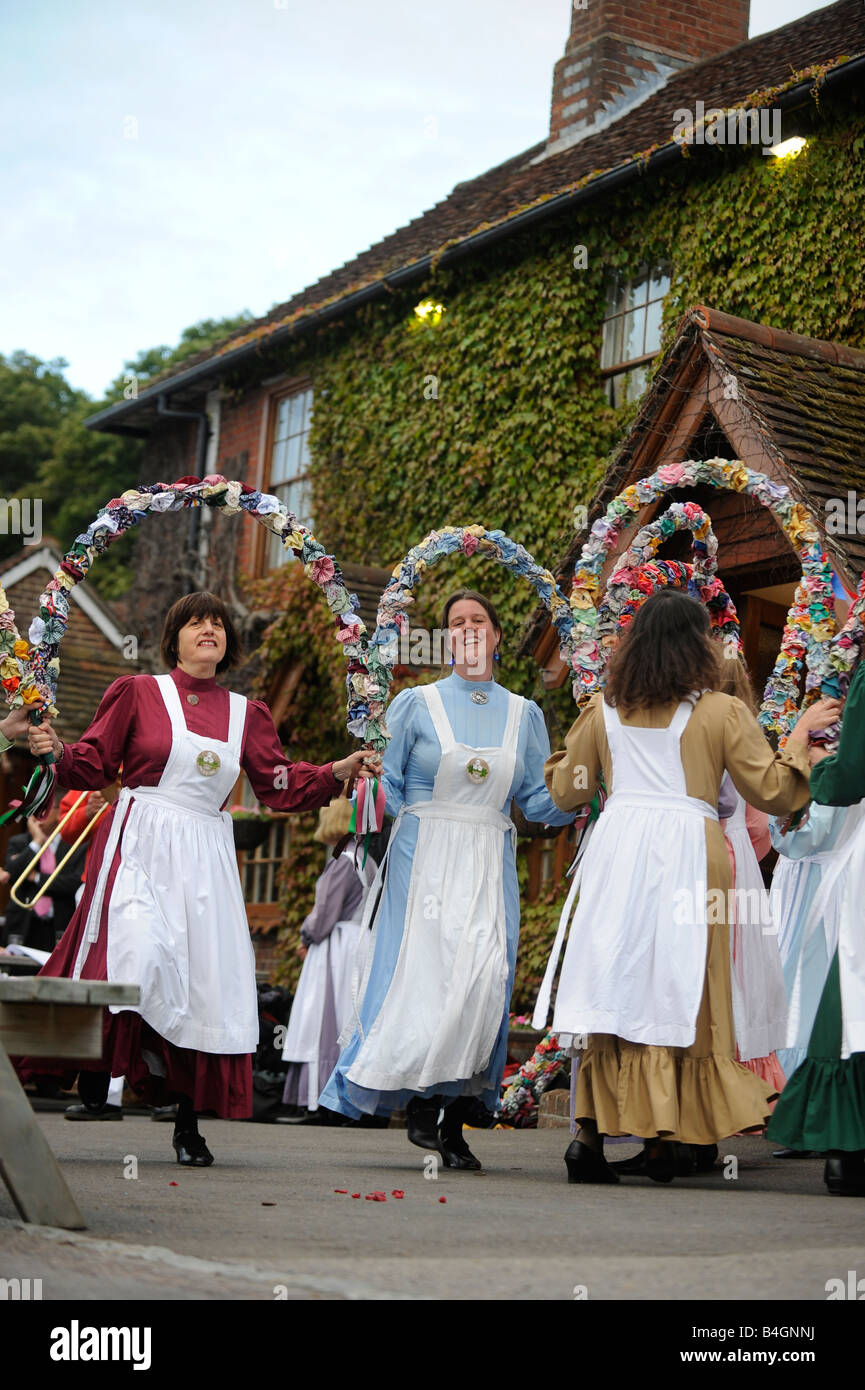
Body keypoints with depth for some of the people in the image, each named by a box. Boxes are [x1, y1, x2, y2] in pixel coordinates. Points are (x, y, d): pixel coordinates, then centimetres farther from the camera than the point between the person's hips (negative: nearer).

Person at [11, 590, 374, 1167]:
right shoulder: (138, 692, 7)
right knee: (139, 953, -24)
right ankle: (96, 1074, -1)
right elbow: (95, 766, 5)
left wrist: (338, 772, -1)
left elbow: (280, 784, 11)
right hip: (141, 840, -3)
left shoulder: (246, 714, 16)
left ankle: (189, 1124, 7)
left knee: (207, 978, -2)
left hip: (206, 855, 4)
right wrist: (58, 752, -14)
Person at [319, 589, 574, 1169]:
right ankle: (419, 1103, 10)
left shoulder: (523, 714, 14)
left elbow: (537, 801, 10)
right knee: (423, 980, -9)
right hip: (425, 859, -2)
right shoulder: (417, 704, 6)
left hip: (490, 866, 2)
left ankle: (455, 1125, 2)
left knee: (483, 983, -7)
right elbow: (385, 785, 6)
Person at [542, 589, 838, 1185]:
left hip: (618, 844, 3)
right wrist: (800, 734, 14)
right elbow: (773, 792, 2)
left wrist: (567, 749, 36)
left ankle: (592, 1131, 0)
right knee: (677, 988, 3)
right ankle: (665, 1140, 5)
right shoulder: (721, 711, 0)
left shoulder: (605, 709, 10)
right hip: (688, 852, -3)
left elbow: (566, 790, 17)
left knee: (617, 984, 5)